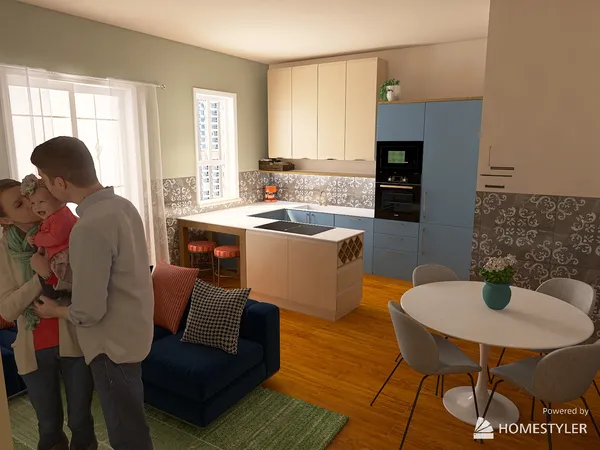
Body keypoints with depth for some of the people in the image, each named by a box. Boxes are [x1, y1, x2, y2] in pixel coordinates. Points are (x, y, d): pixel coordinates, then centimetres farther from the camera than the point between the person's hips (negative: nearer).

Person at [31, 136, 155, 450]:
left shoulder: (89, 228, -30)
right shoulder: (123, 205, -1)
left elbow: (88, 313, -25)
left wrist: (54, 310, -5)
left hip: (113, 343, -9)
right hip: (132, 330, 9)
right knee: (129, 419, 28)